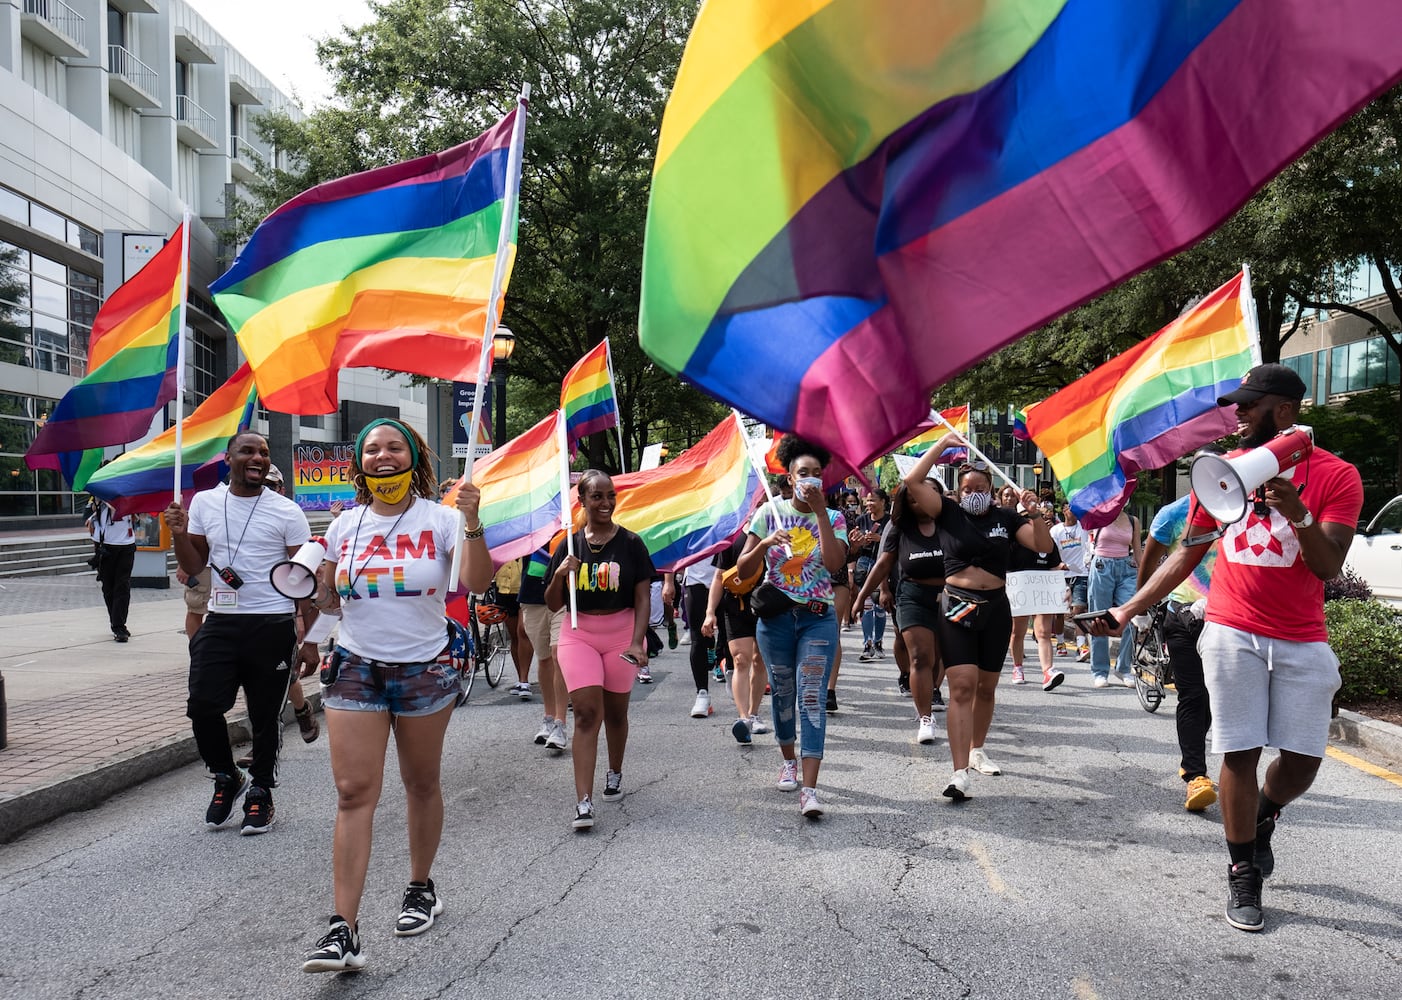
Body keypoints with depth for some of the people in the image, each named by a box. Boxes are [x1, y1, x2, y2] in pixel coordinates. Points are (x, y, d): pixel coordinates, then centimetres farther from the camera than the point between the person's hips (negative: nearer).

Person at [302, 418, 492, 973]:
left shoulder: (440, 519, -3)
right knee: (353, 792, -7)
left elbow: (476, 583, -16)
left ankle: (421, 889, 32)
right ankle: (343, 931, -9)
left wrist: (472, 523, -28)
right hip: (356, 670, 2)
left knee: (421, 783, 12)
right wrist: (311, 588, -3)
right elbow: (329, 599, 17)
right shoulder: (346, 526, 7)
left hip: (425, 670, -2)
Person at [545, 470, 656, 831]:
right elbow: (553, 605, 3)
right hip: (578, 635, 0)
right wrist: (559, 575, -16)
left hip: (622, 633, 0)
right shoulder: (570, 545, 1)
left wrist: (637, 642, -17)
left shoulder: (630, 543, -4)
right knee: (586, 713, -10)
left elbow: (643, 598, -5)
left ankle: (615, 774, 39)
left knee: (615, 711, 13)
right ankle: (584, 801, -14)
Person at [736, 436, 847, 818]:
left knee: (812, 697, -11)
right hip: (775, 616, 2)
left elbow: (835, 563, -17)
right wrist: (765, 543, -20)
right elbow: (743, 569, 0)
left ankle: (809, 790, -15)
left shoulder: (833, 518, 2)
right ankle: (789, 761, 37)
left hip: (818, 618, -1)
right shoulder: (770, 512, 2)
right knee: (782, 691, 12)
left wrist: (819, 510, -17)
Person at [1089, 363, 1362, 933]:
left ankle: (1264, 816, 33)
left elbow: (1329, 567, -8)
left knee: (1303, 759, -1)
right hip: (1233, 634, 1)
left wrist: (1298, 513, -26)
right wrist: (1127, 610, 8)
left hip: (1302, 641, -1)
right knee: (1240, 754, -2)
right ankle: (1242, 875, 12)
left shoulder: (1335, 476, -1)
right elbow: (1186, 555, 13)